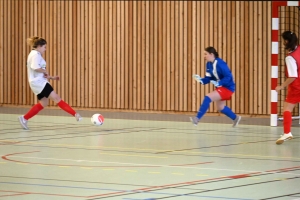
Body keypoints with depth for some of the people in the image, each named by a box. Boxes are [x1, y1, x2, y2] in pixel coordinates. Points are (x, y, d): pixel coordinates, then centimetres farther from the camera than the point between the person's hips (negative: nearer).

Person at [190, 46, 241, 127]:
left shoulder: (220, 63, -24)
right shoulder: (209, 64, 1)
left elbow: (228, 77, -25)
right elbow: (208, 78, 5)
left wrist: (219, 83, -35)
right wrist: (201, 80, -14)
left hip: (227, 88, -10)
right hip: (220, 87, 10)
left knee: (207, 98, -23)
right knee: (220, 108, 21)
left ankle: (197, 119, -25)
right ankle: (235, 118, 45)